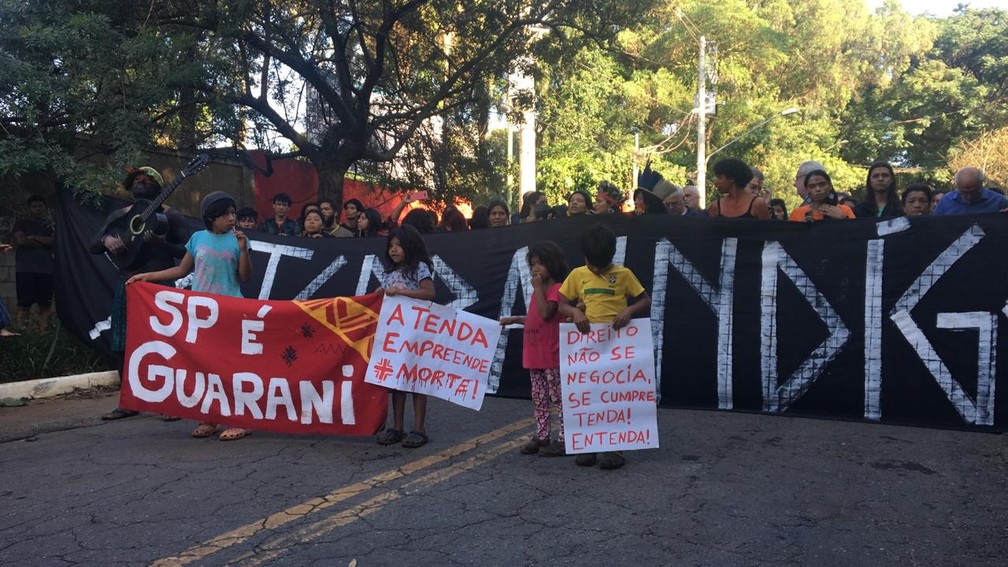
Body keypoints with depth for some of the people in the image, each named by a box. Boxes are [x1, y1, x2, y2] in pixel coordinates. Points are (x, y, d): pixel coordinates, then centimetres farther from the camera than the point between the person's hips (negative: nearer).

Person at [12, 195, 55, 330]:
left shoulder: (50, 225, 17)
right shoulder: (20, 223, 10)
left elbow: (53, 241, 0)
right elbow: (21, 241, -6)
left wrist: (33, 237, -3)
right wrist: (44, 242, -2)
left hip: (46, 269, 2)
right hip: (25, 269, -2)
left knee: (45, 304, -3)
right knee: (24, 304, -7)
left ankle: (43, 332, -2)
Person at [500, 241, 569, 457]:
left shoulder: (556, 289, -10)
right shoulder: (541, 290, 17)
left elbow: (546, 314, -25)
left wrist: (537, 288, -19)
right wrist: (514, 320, 14)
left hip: (551, 355, -9)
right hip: (534, 354, 9)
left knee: (558, 398, -2)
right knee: (539, 399, 14)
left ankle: (564, 440, 4)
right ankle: (541, 437, 23)